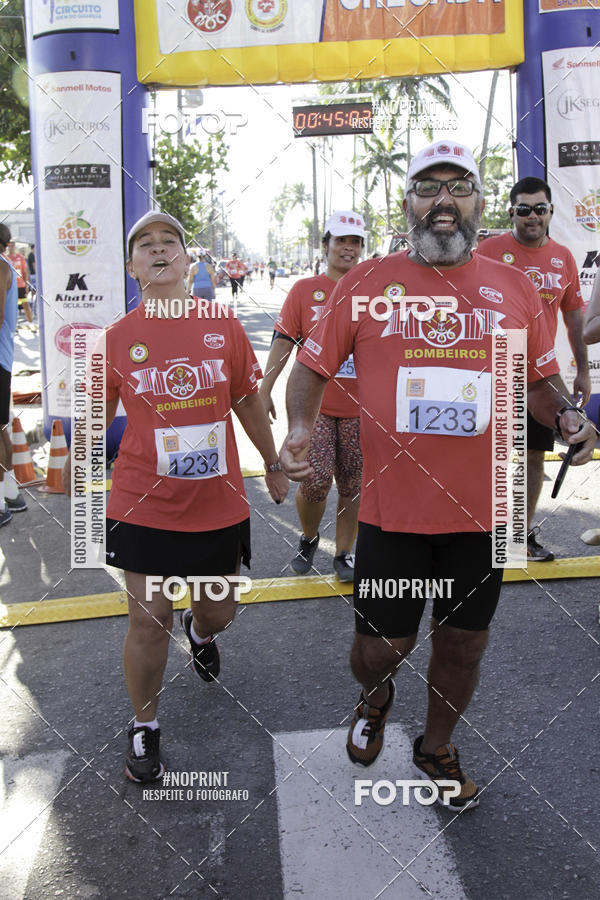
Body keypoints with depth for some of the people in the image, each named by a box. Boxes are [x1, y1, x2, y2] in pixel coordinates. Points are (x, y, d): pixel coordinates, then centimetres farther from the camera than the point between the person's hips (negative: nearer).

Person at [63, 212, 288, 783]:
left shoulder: (223, 327, -1)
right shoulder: (116, 338, -5)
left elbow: (248, 402, 11)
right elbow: (98, 415, 6)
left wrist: (273, 463, 19)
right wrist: (73, 471, -1)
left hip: (218, 504, 2)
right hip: (142, 506, -2)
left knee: (217, 612, 16)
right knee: (148, 624, 3)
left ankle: (200, 631, 56)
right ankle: (143, 731, 28)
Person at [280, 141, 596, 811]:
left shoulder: (515, 289, 5)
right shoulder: (365, 283, -1)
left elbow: (540, 380, 13)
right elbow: (312, 365, 4)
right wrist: (300, 427, -14)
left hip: (481, 510, 2)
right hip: (392, 509, -2)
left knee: (462, 646, 15)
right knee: (380, 646, 9)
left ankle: (436, 748, 43)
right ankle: (374, 699, 46)